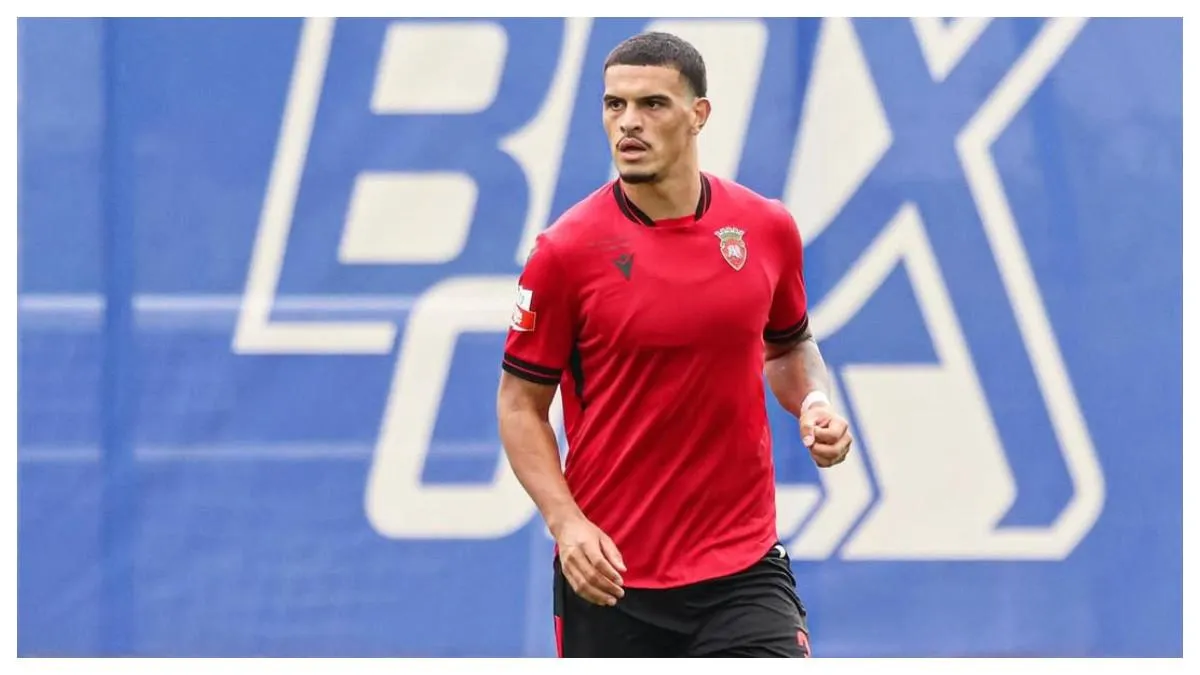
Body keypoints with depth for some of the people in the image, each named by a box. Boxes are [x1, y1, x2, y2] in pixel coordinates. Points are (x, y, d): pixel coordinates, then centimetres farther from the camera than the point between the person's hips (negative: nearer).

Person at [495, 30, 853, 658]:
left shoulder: (767, 229, 1)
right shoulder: (566, 250, -8)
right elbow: (520, 403, -1)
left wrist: (814, 404, -2)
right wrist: (565, 521, -15)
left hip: (743, 568, 1)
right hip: (609, 577, -1)